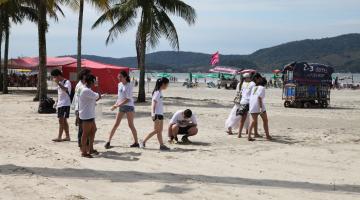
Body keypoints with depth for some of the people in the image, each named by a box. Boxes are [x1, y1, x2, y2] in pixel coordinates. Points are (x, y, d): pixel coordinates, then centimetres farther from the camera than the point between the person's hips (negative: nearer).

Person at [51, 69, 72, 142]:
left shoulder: (67, 82, -11)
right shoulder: (60, 83, 15)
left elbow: (65, 89, -32)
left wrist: (58, 83, -37)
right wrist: (57, 102, 21)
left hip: (65, 104, -9)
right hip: (60, 104, 9)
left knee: (61, 120, -13)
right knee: (64, 121, 10)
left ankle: (59, 137, -15)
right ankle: (67, 136, 16)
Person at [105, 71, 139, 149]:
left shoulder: (129, 85, -13)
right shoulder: (119, 85, 8)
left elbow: (128, 99, -19)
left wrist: (117, 105, -22)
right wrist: (116, 104, -1)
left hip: (129, 107, -6)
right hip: (121, 107, 6)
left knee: (131, 125, 0)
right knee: (116, 124, 5)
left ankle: (136, 142, 12)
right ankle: (108, 141, 6)